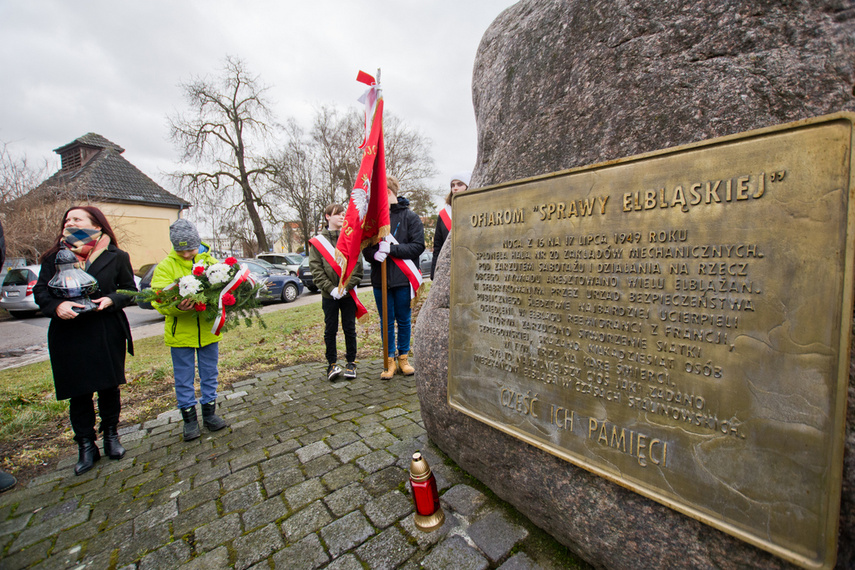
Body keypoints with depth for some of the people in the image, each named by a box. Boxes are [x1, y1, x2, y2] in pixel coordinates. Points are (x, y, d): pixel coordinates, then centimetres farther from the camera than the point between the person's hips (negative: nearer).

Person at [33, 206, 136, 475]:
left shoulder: (116, 257, 1)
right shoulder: (54, 257, 5)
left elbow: (130, 289, 4)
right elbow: (40, 291, 3)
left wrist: (112, 299, -16)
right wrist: (57, 306, -18)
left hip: (107, 334, -1)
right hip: (68, 336, 2)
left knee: (109, 387, 8)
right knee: (78, 392, 7)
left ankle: (111, 435, 29)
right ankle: (86, 446, 22)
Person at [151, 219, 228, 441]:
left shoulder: (210, 261, 1)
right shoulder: (165, 266, -5)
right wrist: (176, 306, -35)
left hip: (208, 330, 2)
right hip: (180, 333, -1)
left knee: (209, 375, 14)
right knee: (184, 378, 11)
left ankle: (209, 413, 30)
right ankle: (189, 418, 27)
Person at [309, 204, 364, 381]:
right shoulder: (317, 241, 3)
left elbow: (357, 266, -1)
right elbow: (316, 269, -3)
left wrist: (346, 286, -12)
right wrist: (330, 288, -13)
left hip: (348, 293, 1)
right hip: (329, 295, 0)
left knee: (350, 329, 8)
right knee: (330, 330, 7)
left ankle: (351, 362, 22)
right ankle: (332, 364, 21)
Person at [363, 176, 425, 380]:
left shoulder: (409, 216, -3)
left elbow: (418, 246, -10)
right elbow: (365, 247, 7)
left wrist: (391, 249, -19)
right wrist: (374, 254, -16)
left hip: (403, 278, -2)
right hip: (380, 279, 2)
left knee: (404, 320, 11)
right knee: (386, 322, 11)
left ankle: (403, 358, 29)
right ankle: (389, 360, 26)